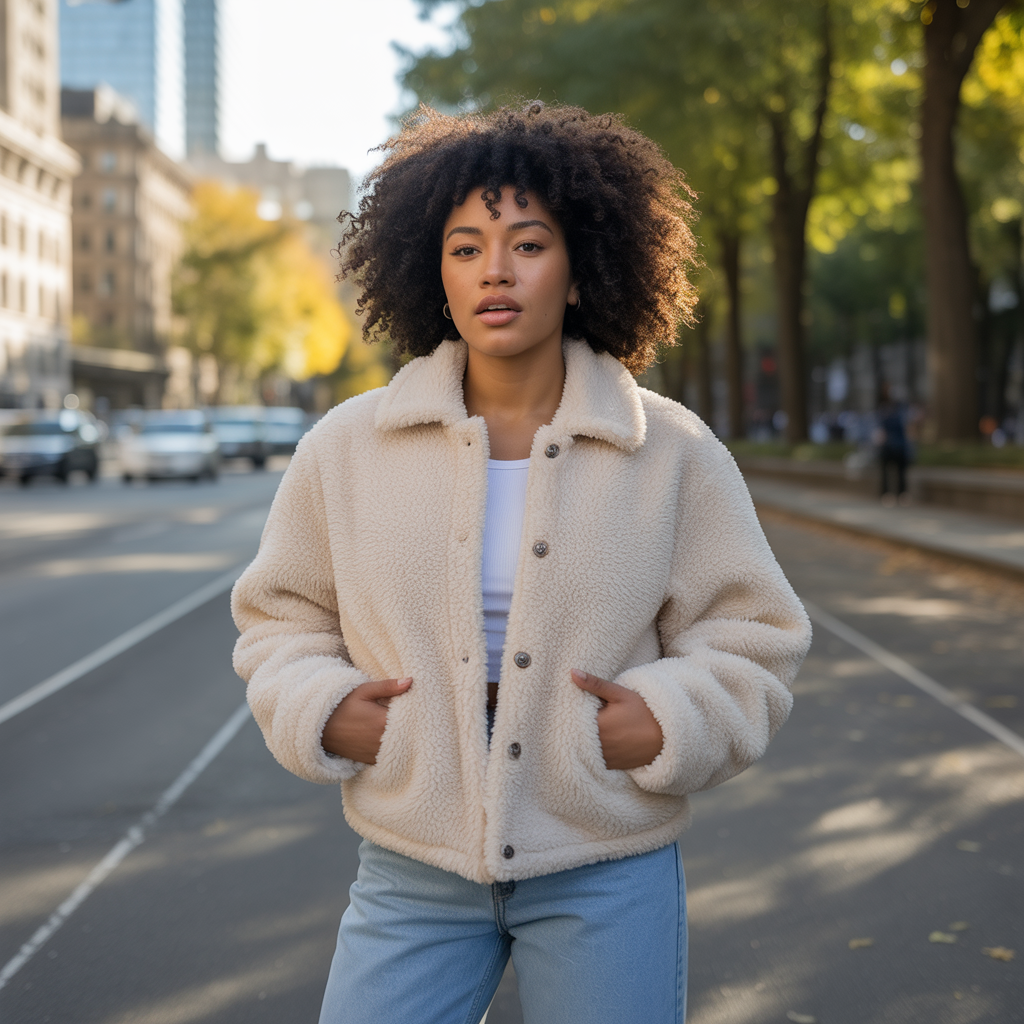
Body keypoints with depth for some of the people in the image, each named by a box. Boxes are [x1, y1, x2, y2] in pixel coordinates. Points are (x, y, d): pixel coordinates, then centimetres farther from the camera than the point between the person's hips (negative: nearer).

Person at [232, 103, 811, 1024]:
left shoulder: (673, 454, -3)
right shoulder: (347, 448, 0)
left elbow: (749, 639, 4)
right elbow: (281, 615, 11)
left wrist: (671, 723, -13)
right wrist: (318, 707, -8)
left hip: (607, 875, 0)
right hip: (412, 869, 1)